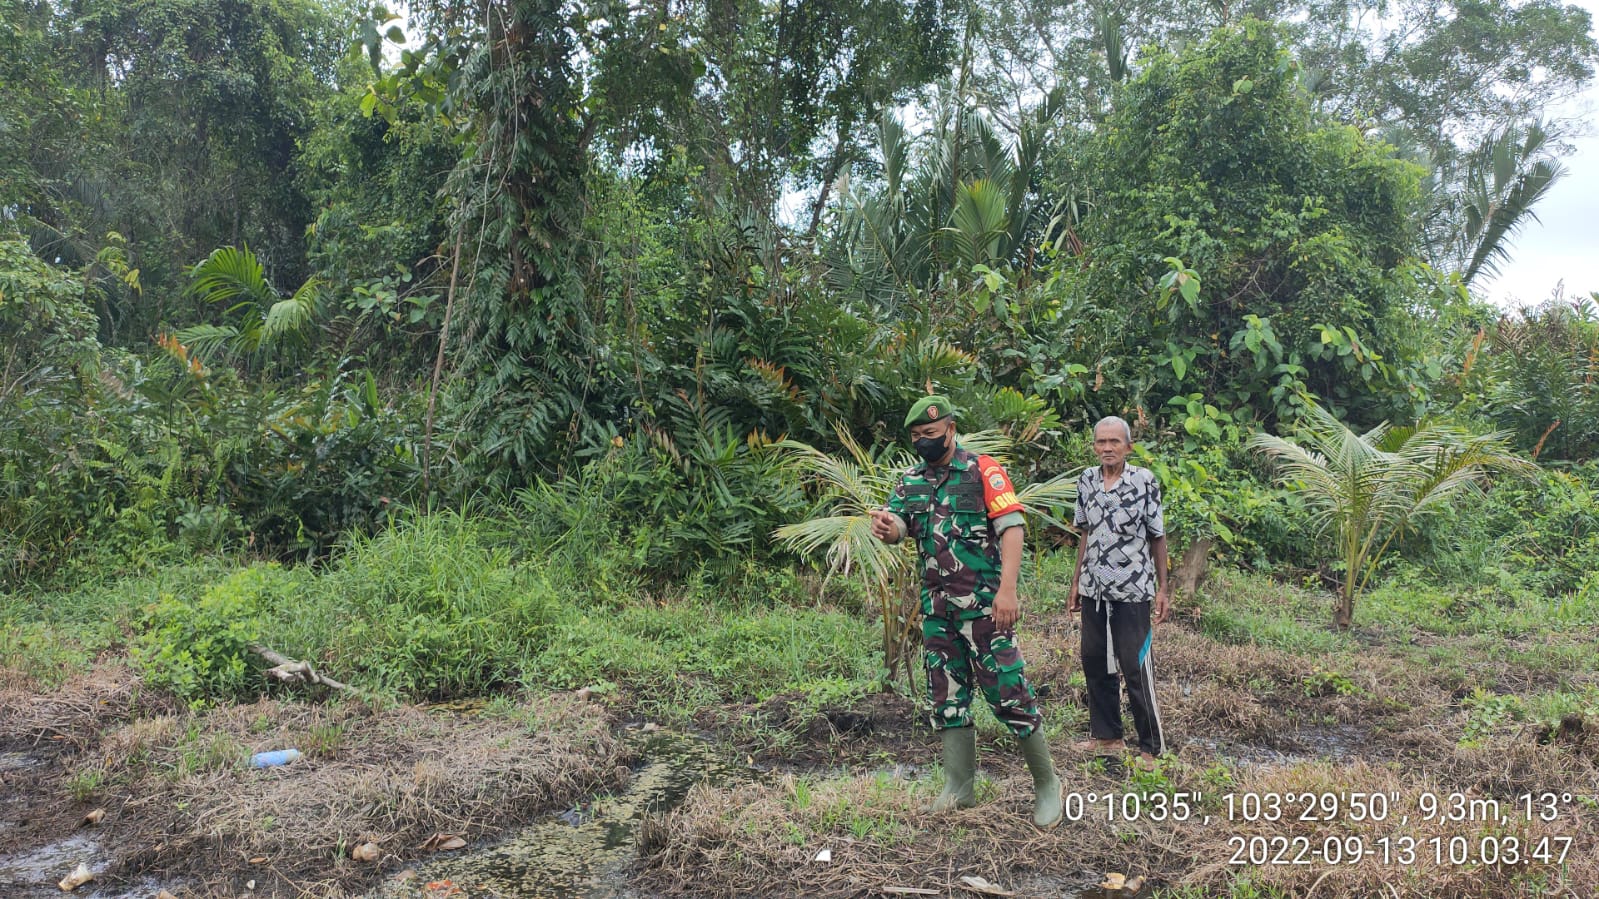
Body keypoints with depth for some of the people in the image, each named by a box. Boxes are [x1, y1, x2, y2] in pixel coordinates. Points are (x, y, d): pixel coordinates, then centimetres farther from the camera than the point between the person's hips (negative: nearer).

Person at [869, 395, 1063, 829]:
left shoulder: (984, 471, -5)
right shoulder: (911, 481, 11)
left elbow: (1012, 528, -12)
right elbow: (898, 526, -3)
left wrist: (1007, 589, -23)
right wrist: (884, 527, -28)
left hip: (983, 604, -6)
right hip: (936, 608, 6)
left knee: (1009, 692, -4)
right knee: (947, 698, 11)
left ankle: (1047, 785, 11)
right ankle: (958, 788, 21)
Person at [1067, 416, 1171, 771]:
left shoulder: (1144, 481, -9)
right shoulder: (1086, 480, 4)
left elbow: (1157, 537, -3)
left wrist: (1163, 588, -4)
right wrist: (1076, 582, 13)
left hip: (1132, 591, -5)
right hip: (1093, 589, 5)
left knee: (1136, 668, -2)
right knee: (1094, 662, 13)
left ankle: (1151, 747, 9)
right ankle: (1106, 735, 28)